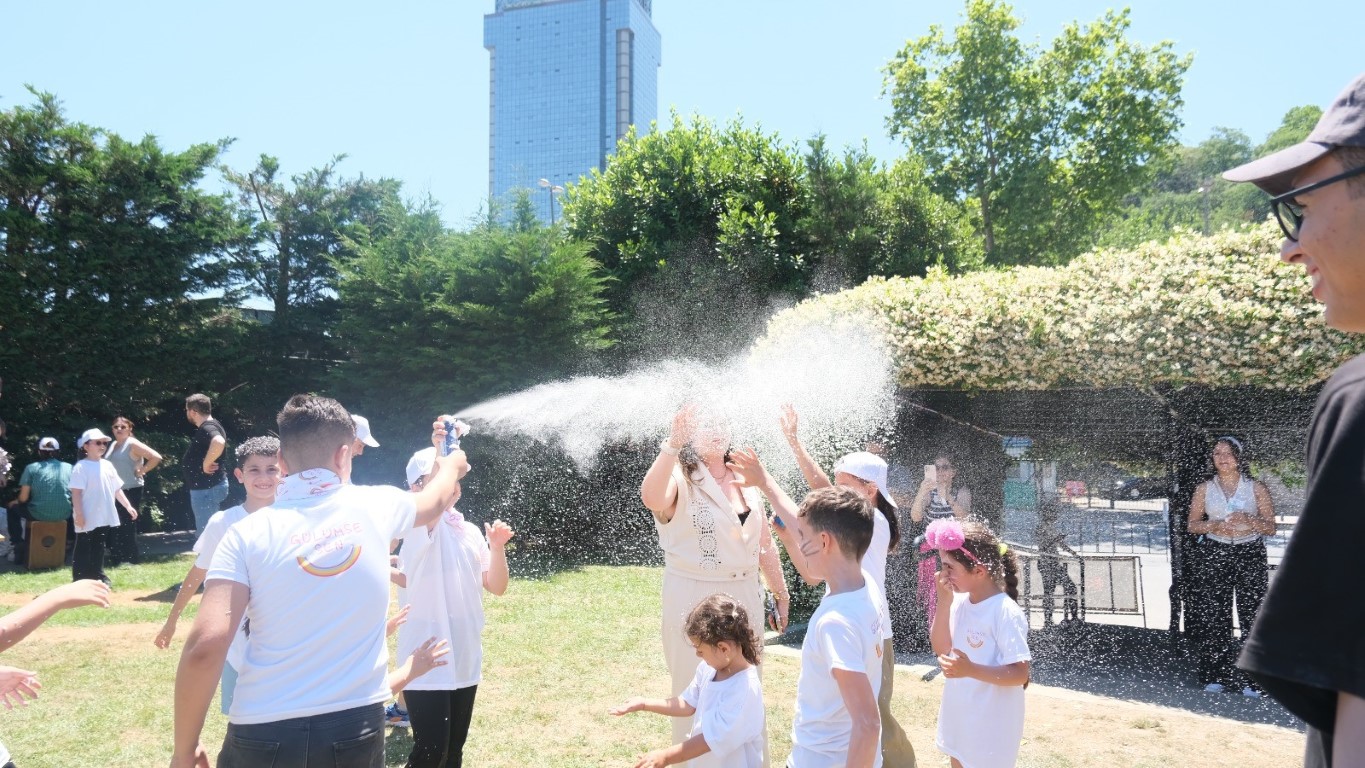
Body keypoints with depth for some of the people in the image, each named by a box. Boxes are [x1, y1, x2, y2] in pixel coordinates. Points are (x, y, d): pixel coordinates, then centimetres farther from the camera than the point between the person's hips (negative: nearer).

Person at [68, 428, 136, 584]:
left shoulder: (107, 465, 10)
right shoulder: (81, 467, -11)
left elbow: (117, 489, 14)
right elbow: (76, 492, -16)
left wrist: (128, 506, 9)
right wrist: (79, 514, -21)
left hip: (104, 517, 7)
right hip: (87, 519, -7)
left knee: (99, 548, 16)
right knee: (83, 550, 1)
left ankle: (98, 575, 26)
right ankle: (79, 581, 6)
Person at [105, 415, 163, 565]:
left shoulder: (132, 444, -11)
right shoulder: (113, 445, 12)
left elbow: (156, 457, -20)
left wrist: (141, 471, -14)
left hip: (131, 491, -8)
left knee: (127, 526, -5)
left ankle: (131, 559, 4)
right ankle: (116, 559, 20)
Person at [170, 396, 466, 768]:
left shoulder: (247, 533, -7)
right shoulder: (375, 507, 0)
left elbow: (204, 647, -15)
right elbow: (434, 500, 23)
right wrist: (451, 466, 45)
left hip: (263, 737, -1)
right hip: (356, 730, 2)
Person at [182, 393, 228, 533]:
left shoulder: (207, 428, -20)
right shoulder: (207, 427, 13)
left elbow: (219, 443, -43)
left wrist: (206, 464, -30)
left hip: (207, 489, -11)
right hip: (206, 487, 11)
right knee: (205, 531, 19)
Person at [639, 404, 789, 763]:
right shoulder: (680, 480, -11)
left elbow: (764, 543, 15)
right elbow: (651, 498, -35)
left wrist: (781, 592, 17)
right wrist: (673, 443, -39)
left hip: (745, 596, 6)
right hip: (694, 600, -6)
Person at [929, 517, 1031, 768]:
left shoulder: (1006, 612, -23)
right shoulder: (959, 601, -4)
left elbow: (1020, 674, -22)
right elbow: (941, 649, -4)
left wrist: (970, 669, -34)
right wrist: (944, 602, -14)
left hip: (991, 724, -7)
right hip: (959, 715, 7)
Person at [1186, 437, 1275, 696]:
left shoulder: (1256, 488, 6)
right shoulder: (1204, 489, 10)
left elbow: (1271, 527, 5)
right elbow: (1192, 524, 11)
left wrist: (1249, 520, -14)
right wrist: (1213, 525, -8)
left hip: (1250, 553, -1)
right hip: (1215, 554, 1)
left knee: (1251, 615, -8)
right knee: (1214, 614, -3)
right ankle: (1215, 676, 3)